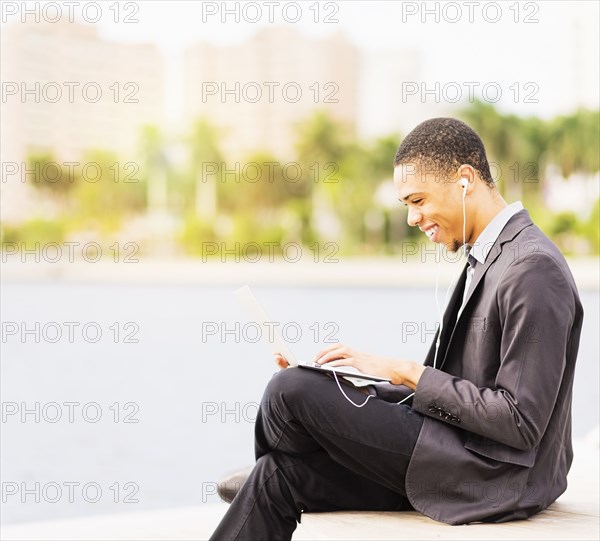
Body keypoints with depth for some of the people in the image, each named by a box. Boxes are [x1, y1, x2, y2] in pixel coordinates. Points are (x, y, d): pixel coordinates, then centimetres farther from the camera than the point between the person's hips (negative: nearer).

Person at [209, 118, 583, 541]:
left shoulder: (533, 270, -18)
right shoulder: (489, 259, 14)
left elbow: (521, 422, -21)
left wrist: (410, 373, -16)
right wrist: (373, 367, 2)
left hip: (494, 482, -9)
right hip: (468, 460, 9)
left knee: (291, 391, -12)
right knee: (281, 477, -3)